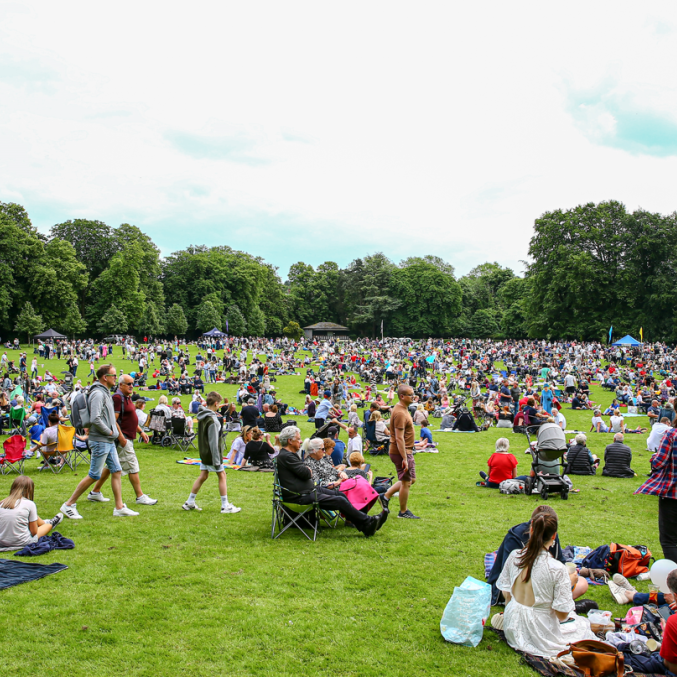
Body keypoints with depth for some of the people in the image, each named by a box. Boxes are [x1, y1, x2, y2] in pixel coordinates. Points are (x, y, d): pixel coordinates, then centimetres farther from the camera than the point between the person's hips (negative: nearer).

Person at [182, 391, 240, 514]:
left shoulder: (201, 415, 4)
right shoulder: (212, 420, -23)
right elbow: (213, 442, -23)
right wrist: (217, 461, -18)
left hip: (203, 452, 8)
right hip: (211, 454, -8)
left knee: (203, 476, 16)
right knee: (222, 476, 3)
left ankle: (190, 502, 21)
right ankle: (225, 506, 8)